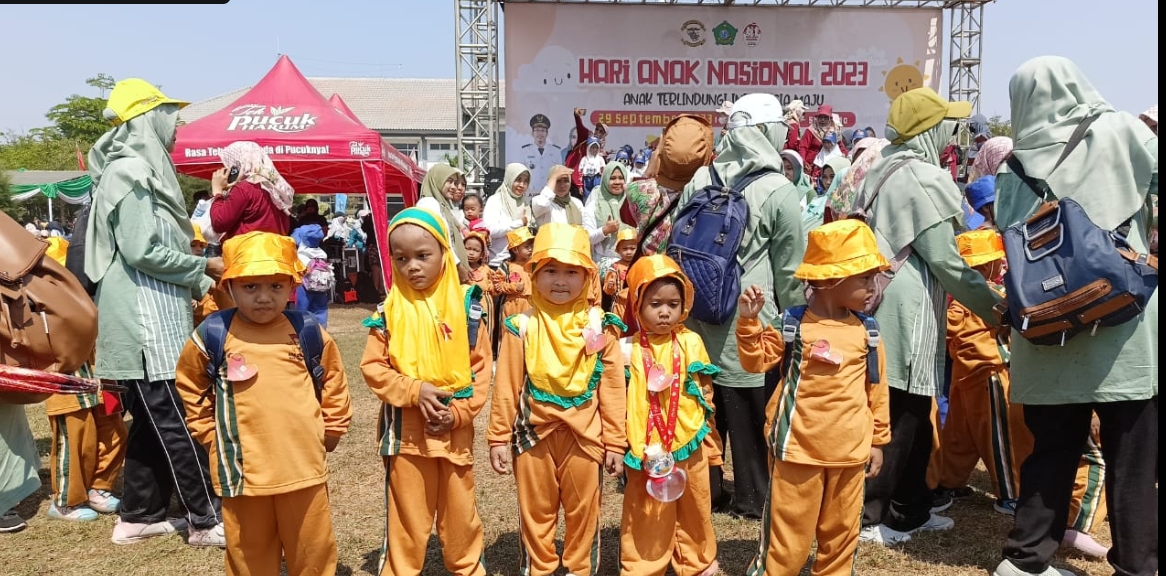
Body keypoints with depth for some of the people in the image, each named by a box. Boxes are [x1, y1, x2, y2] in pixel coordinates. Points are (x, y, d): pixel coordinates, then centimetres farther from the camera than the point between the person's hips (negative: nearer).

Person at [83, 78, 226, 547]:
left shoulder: (146, 170, 16)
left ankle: (138, 517, 25)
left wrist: (203, 286, 13)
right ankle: (205, 521, 5)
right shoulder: (128, 172, -13)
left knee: (152, 420, 15)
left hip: (155, 314, 10)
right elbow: (142, 251, -19)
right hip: (144, 317, -10)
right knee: (178, 421, -4)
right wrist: (204, 267, -9)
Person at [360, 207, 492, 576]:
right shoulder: (390, 310, -3)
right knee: (407, 515, 10)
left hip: (455, 428, 1)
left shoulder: (466, 305, -4)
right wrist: (414, 391, -17)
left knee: (460, 511, 15)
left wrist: (459, 411, -12)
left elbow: (481, 366, -2)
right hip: (406, 429, 0)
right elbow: (373, 366, -4)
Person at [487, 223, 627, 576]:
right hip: (534, 433, 0)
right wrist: (499, 438, -2)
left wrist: (615, 442, -2)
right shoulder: (521, 327, -6)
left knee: (582, 509, 13)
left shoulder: (599, 326, -5)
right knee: (536, 510, 14)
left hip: (584, 434, 0)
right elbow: (506, 387, -2)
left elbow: (612, 388, -3)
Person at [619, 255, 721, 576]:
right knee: (648, 515, 9)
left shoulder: (691, 343, -2)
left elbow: (705, 394, 6)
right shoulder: (629, 349, -7)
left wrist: (710, 441, 10)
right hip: (646, 449, -2)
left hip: (689, 444, 2)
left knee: (694, 509, 18)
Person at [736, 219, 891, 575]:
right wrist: (749, 322, -15)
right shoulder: (791, 325, -8)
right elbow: (756, 361, -2)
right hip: (798, 449, -3)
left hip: (849, 452, 4)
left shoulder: (866, 330, 2)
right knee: (787, 536, 5)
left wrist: (878, 439, 10)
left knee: (841, 533, 17)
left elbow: (876, 389, 8)